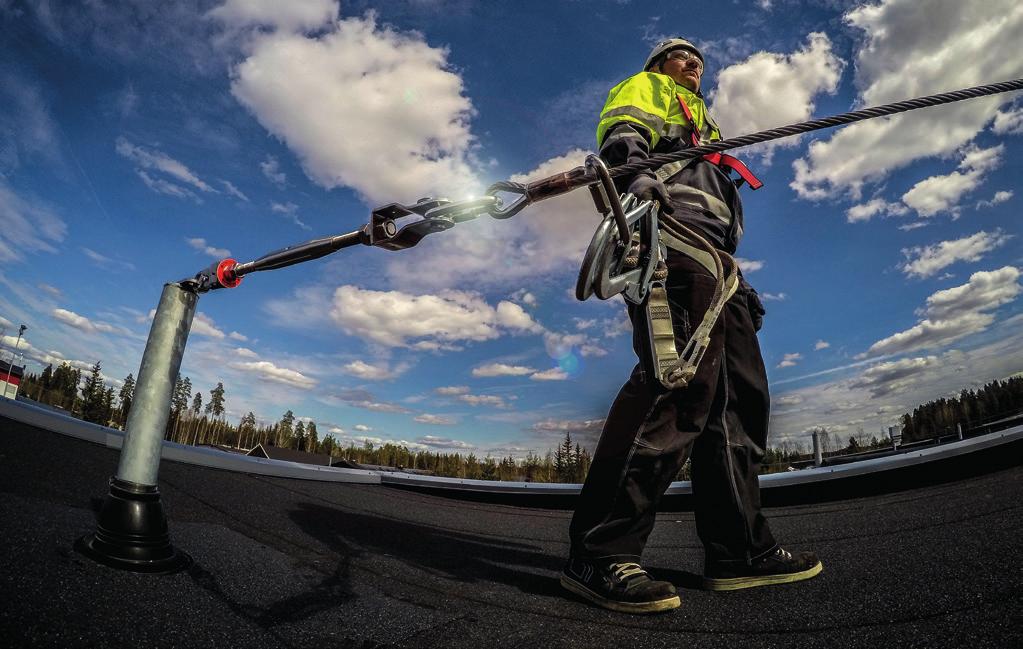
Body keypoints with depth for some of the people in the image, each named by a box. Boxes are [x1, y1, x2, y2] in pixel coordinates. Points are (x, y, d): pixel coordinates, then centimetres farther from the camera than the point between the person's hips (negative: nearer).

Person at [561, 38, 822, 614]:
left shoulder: (702, 121, 45)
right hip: (673, 230, -10)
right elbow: (621, 136, -1)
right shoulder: (646, 89, 23)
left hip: (714, 257, 10)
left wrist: (739, 282, 24)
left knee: (739, 391, -1)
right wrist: (637, 174, -26)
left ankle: (740, 550, 3)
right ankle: (600, 552, -30)